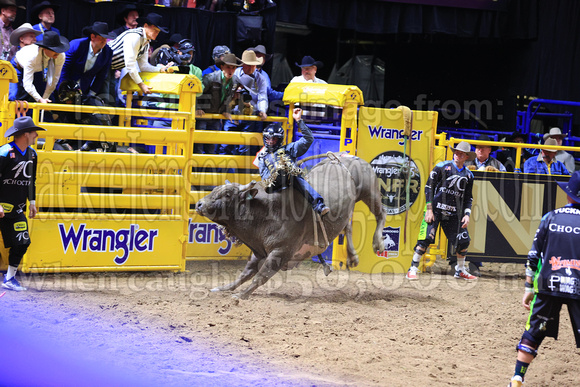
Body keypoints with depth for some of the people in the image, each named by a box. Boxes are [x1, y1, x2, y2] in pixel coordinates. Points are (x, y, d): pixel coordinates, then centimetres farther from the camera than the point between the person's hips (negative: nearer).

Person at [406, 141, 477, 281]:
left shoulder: (468, 175, 10)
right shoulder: (442, 167, -3)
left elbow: (468, 198, 17)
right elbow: (429, 187, -4)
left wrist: (467, 214, 1)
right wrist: (429, 209, -10)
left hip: (453, 214, 4)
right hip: (435, 209, -4)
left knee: (463, 241, -1)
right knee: (425, 239, -15)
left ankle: (460, 271, 20)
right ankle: (413, 270, -8)